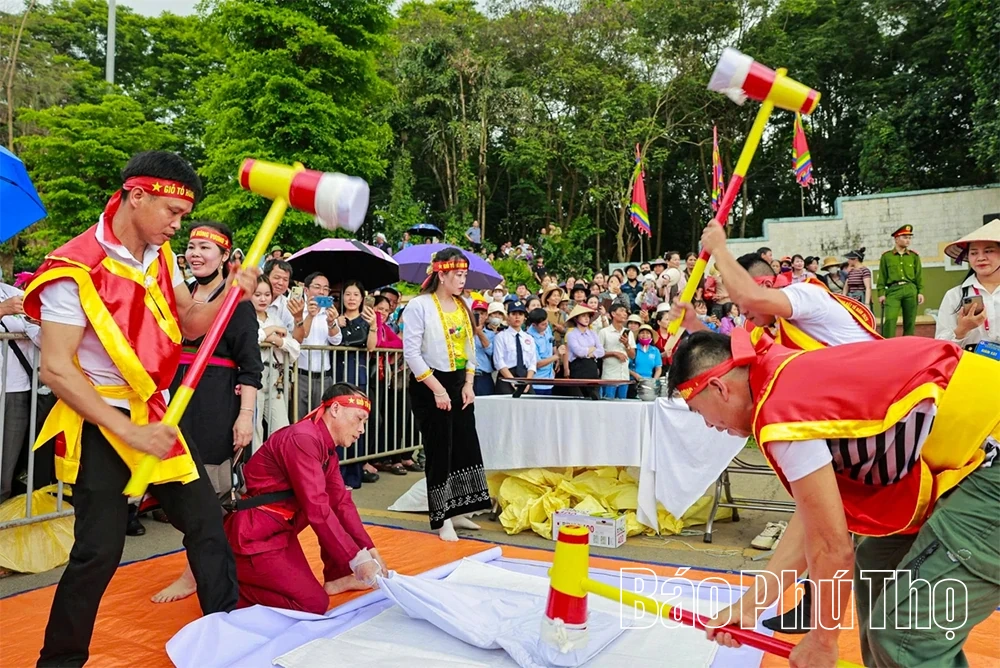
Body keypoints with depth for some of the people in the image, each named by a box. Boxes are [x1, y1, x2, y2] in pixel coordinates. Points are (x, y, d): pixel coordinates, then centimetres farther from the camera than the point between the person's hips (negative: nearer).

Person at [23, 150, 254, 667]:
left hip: (155, 413, 7)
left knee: (206, 522, 8)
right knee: (100, 549, -3)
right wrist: (129, 432, -22)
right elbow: (56, 369, -20)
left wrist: (231, 296, -8)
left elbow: (189, 321, 13)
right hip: (99, 424, -6)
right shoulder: (76, 270, -18)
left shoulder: (160, 256, 3)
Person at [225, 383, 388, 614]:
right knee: (314, 604, -13)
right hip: (253, 536, -10)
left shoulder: (327, 449, 9)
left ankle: (336, 579, 14)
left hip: (281, 531, 10)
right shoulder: (303, 439, -23)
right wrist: (357, 559, -26)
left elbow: (341, 502, 5)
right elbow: (317, 509, -28)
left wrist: (369, 550, -4)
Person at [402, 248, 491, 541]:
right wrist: (437, 389, -18)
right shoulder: (420, 305, -11)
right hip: (429, 387, -7)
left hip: (459, 385, 7)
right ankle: (442, 520, 11)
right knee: (440, 451, -1)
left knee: (466, 448, 8)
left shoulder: (462, 306, 10)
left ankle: (457, 512, 23)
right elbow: (411, 353, -16)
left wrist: (468, 384, 2)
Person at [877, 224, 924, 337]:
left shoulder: (914, 256, 12)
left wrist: (920, 292, 3)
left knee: (910, 322, 5)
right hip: (893, 290, -2)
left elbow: (919, 276, 11)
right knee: (889, 319, -15)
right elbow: (882, 277, 5)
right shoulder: (886, 256, 7)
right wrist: (881, 294, 0)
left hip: (911, 290, 2)